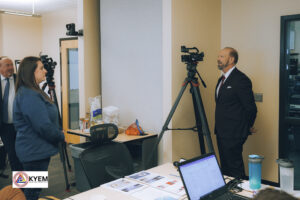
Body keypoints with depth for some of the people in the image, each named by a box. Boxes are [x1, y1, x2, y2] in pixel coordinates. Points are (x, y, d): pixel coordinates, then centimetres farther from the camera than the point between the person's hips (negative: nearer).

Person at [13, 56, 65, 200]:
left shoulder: (33, 92, 11)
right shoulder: (29, 96, -22)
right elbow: (43, 126, -25)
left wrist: (58, 133, 8)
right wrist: (61, 136, -10)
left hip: (36, 150, 10)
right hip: (35, 151, -10)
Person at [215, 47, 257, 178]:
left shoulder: (241, 80, -16)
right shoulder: (222, 79, 14)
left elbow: (251, 108, -14)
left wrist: (248, 127, -1)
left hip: (234, 133, -9)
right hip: (222, 132, 9)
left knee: (235, 169, -3)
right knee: (225, 167, 16)